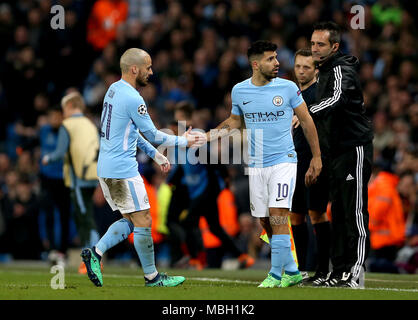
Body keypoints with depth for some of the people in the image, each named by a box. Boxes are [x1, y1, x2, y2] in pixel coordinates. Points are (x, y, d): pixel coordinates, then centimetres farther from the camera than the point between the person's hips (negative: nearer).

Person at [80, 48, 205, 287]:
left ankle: (95, 253, 2)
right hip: (123, 171, -9)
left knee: (130, 221, 14)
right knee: (143, 222, -1)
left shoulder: (114, 90, 12)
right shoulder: (132, 98, -17)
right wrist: (184, 141, 5)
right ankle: (152, 276, 5)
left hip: (106, 169, 9)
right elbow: (153, 135, -9)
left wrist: (156, 155, 24)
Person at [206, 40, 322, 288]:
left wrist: (317, 157, 3)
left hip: (283, 161, -3)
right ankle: (291, 271, 17)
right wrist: (204, 137, 9)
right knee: (266, 223, 4)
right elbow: (234, 122, 19)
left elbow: (306, 120, 4)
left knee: (278, 216, -16)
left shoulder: (288, 88, -6)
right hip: (256, 165, 3)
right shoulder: (239, 91, 2)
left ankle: (276, 275, -11)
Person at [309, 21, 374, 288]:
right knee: (339, 213, 9)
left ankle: (355, 274, -12)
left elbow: (337, 99, -36)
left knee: (355, 213, -10)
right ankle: (339, 272, 11)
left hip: (355, 148, -10)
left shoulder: (342, 71, -15)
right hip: (338, 151, 10)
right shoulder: (326, 71, 16)